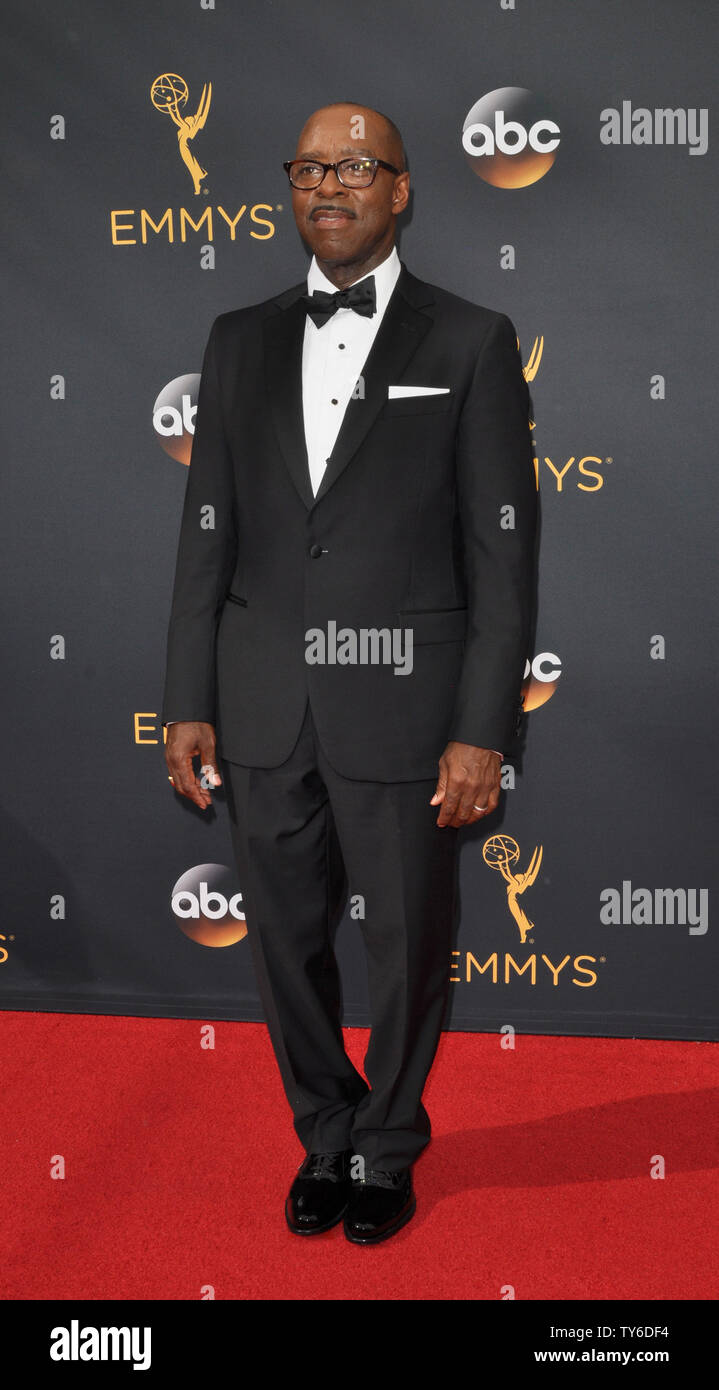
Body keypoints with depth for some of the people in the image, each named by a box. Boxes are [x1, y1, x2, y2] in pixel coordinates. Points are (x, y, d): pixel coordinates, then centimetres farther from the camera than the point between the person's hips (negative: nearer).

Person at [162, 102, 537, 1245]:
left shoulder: (471, 343, 0)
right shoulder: (241, 340, 10)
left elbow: (502, 548, -4)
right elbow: (208, 532, 9)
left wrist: (484, 730, -10)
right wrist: (187, 704, 5)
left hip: (402, 708, -3)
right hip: (263, 710, 3)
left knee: (408, 946, 9)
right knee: (288, 940, 13)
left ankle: (388, 1151, 33)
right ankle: (325, 1139, 35)